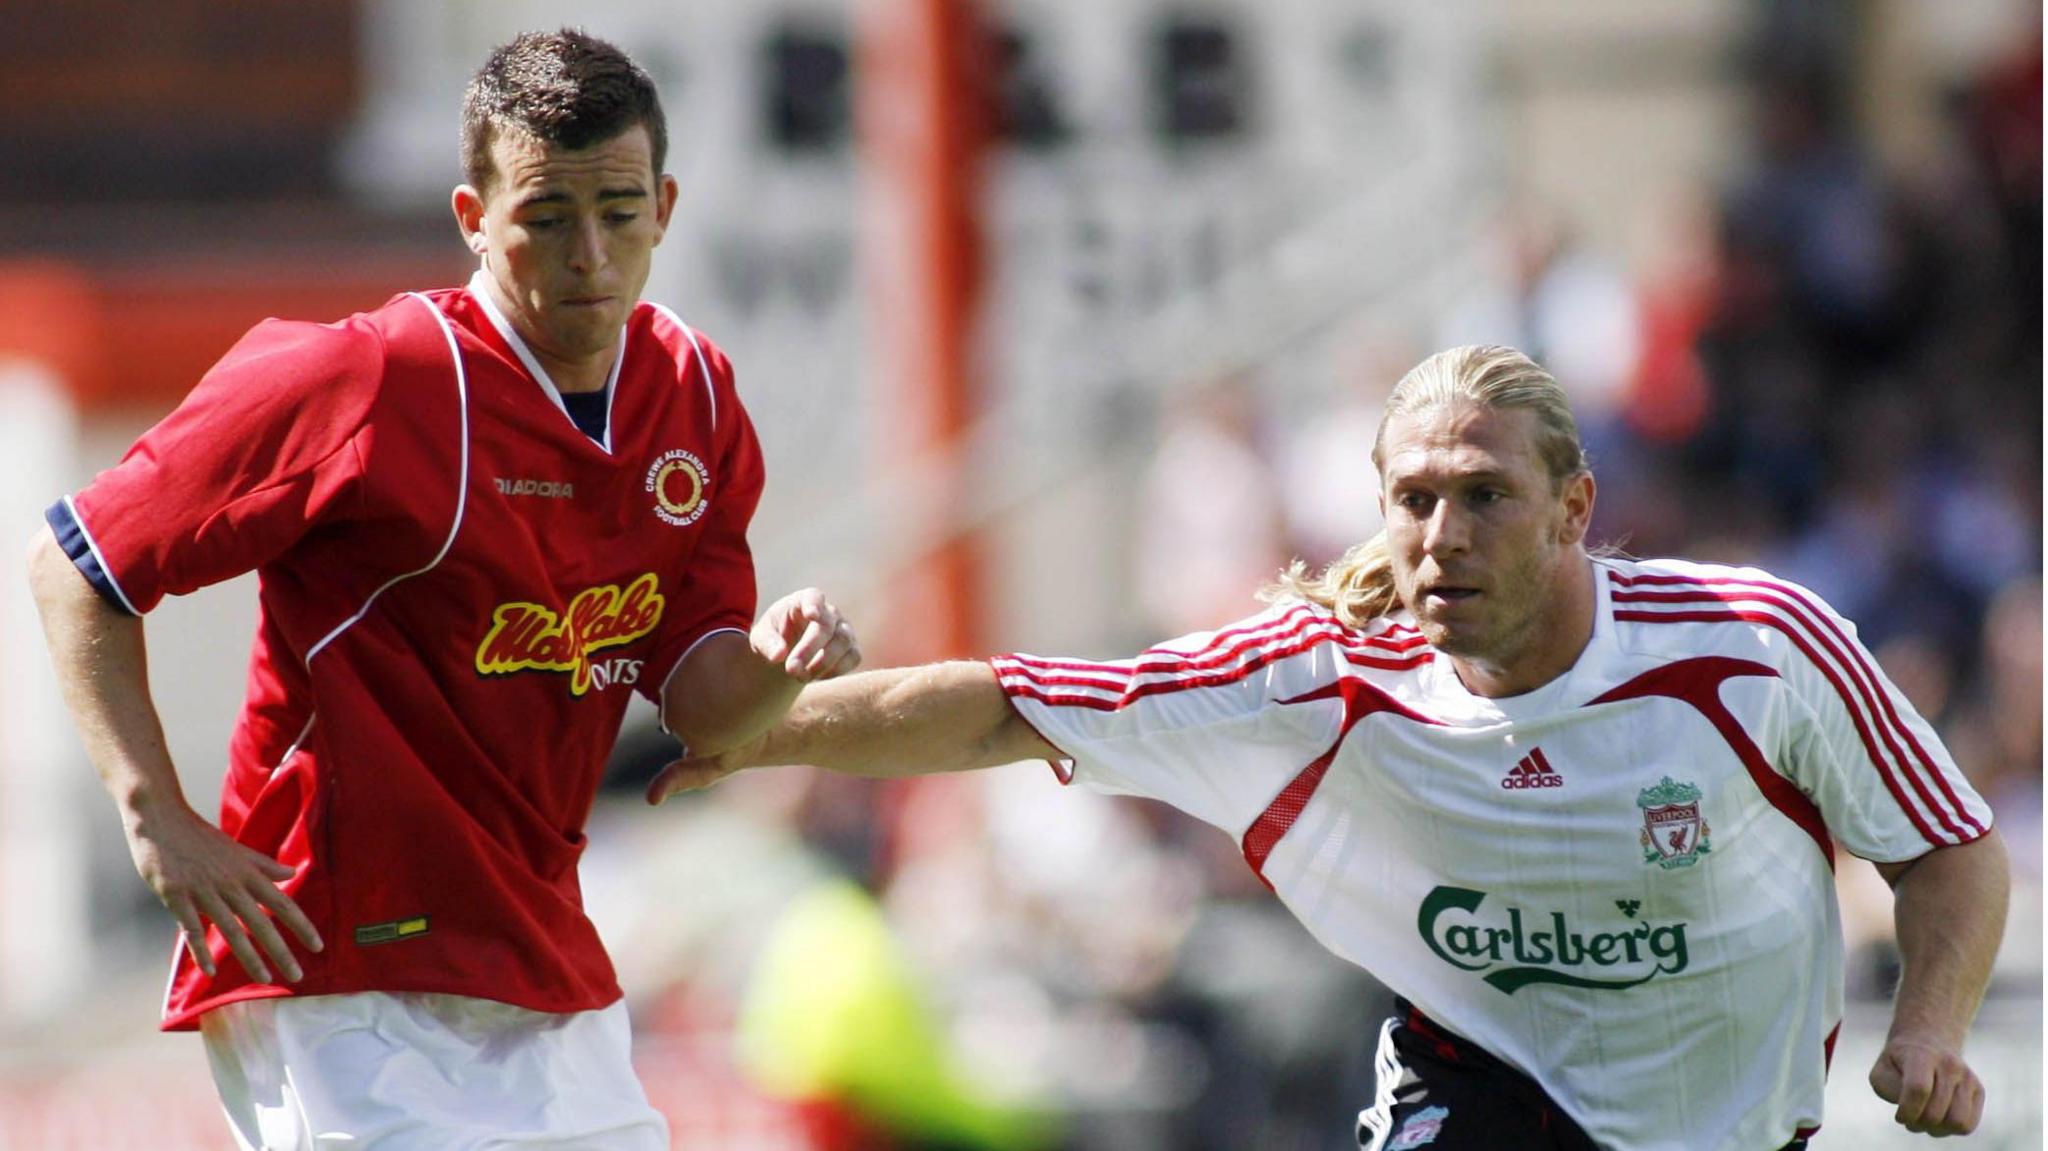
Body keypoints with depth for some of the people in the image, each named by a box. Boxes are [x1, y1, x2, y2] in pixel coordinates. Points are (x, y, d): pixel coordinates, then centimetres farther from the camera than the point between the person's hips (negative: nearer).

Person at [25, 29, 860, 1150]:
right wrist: (157, 818, -18)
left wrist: (774, 660, -19)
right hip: (344, 972, -7)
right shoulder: (366, 384, -15)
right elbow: (77, 563, -9)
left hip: (543, 960, 7)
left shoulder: (693, 393, 4)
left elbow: (699, 704, 5)